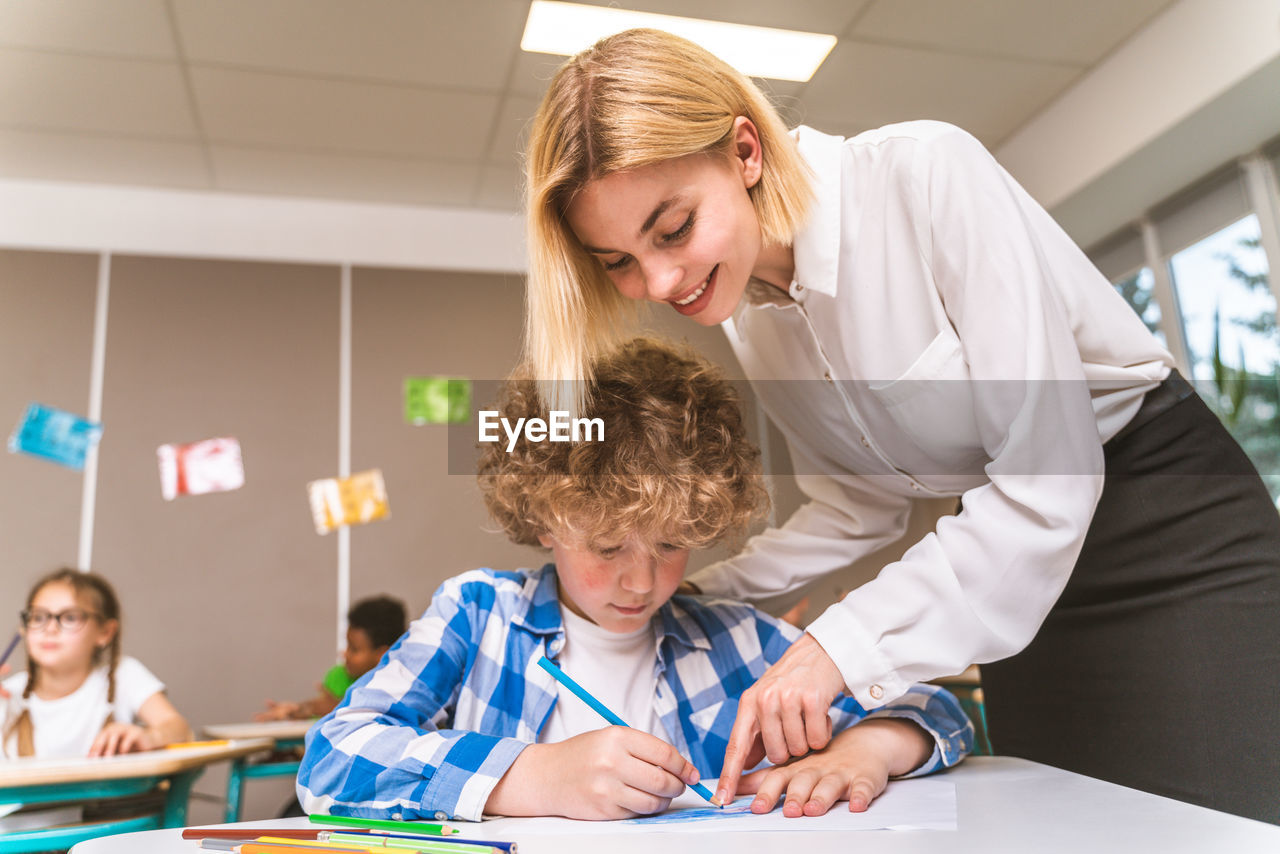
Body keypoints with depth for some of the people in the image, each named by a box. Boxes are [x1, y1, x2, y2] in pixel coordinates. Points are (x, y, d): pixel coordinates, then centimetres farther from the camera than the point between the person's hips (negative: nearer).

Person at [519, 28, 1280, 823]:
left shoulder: (929, 173, -25)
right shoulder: (752, 317, -4)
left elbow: (1048, 475, -26)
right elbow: (860, 508, 5)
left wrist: (840, 644, -27)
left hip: (1179, 530, -4)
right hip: (1021, 558, 5)